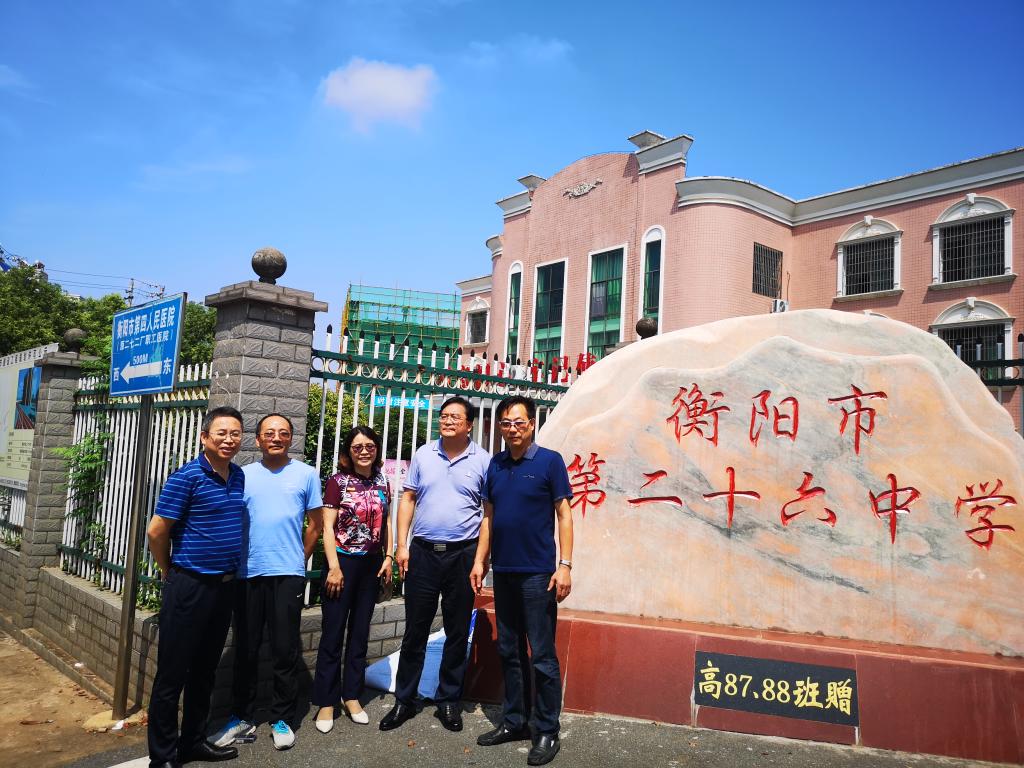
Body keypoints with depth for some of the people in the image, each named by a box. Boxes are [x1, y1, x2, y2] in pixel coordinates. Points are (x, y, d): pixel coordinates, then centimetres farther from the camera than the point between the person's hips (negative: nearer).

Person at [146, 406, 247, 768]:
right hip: (189, 586, -6)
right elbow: (156, 531, -11)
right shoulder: (187, 477, -14)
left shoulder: (239, 477, 5)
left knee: (204, 670, 18)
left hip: (223, 585, 6)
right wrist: (171, 572, 1)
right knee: (172, 673, 5)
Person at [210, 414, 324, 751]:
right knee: (246, 648, 11)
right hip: (247, 573, 2)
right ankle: (241, 716, 25)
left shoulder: (306, 474, 3)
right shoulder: (243, 475, 7)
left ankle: (282, 718, 18)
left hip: (288, 574, -2)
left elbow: (315, 523, 9)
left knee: (285, 650, 4)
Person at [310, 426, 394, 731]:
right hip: (343, 561, -4)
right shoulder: (339, 482, -7)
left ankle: (352, 696, 24)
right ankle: (326, 702, 13)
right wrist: (334, 567, -14)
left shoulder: (382, 484, 7)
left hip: (371, 564, 4)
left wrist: (388, 557, 5)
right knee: (333, 632, 2)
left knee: (360, 632, 12)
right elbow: (328, 527, -9)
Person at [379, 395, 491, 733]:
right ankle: (404, 700, 23)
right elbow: (408, 499, 7)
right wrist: (402, 545, 1)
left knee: (457, 632, 9)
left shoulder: (483, 460, -2)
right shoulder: (423, 454, 4)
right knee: (415, 630, 9)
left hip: (462, 554, -1)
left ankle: (449, 700, 25)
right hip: (423, 552, 1)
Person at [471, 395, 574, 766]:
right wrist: (480, 561, 8)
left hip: (537, 574, -5)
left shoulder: (549, 461, -6)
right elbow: (489, 516, 13)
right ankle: (514, 721, 29)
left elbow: (564, 514, -6)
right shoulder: (495, 464, 8)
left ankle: (547, 732, 15)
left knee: (542, 656, 2)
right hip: (503, 572, 5)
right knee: (509, 652, 15)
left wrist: (565, 565, -12)